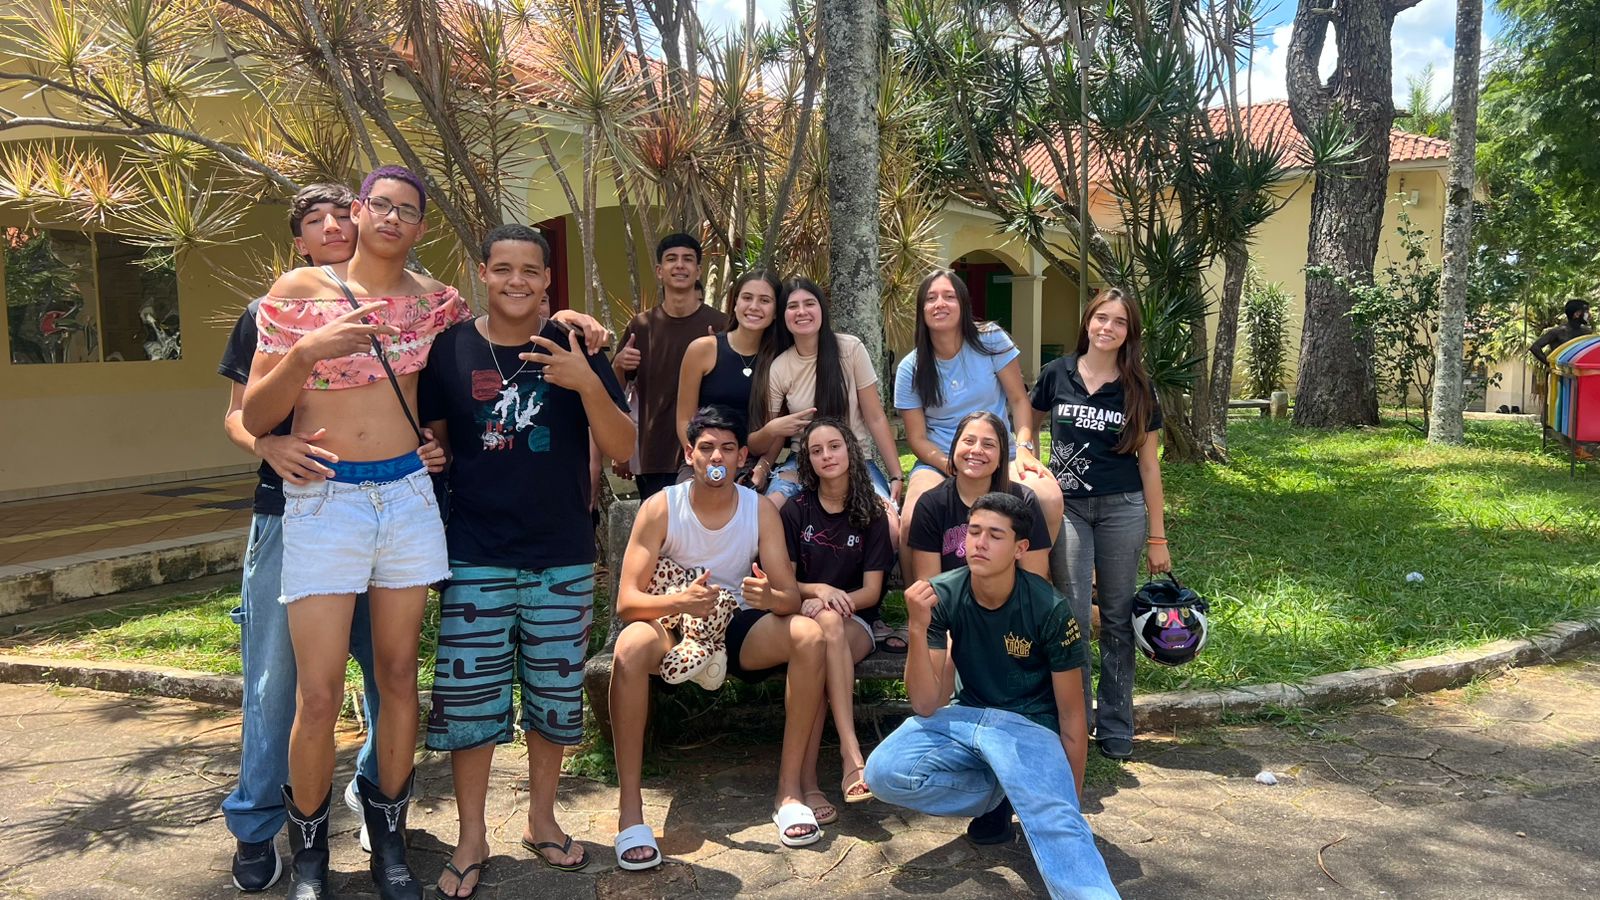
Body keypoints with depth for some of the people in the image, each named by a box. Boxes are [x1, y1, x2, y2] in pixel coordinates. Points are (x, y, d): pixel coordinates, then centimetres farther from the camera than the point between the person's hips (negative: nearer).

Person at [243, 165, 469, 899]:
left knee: (398, 675, 8)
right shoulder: (297, 291, -2)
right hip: (322, 500, -2)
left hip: (408, 495, 3)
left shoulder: (431, 298, 6)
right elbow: (254, 418, -4)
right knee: (319, 696, -5)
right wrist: (308, 351, -21)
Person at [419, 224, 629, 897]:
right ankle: (471, 837, 23)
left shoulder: (574, 345, -2)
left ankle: (541, 818, 33)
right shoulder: (450, 348, -1)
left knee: (555, 694, 12)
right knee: (468, 698, 3)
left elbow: (622, 449, -7)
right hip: (475, 560, 0)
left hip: (563, 561, 1)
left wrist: (587, 382, -23)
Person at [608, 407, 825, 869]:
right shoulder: (660, 508, -11)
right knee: (631, 646, -36)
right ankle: (630, 810, -27)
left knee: (810, 634, -26)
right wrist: (679, 601, -40)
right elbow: (626, 600, -18)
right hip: (675, 626, -2)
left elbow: (791, 596, -10)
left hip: (738, 628, 2)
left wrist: (770, 597, -36)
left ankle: (789, 790, -17)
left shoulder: (761, 510, -6)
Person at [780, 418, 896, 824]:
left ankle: (806, 781, -42)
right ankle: (851, 753, -43)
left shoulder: (871, 514, 5)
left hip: (855, 622, 0)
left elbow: (872, 591, 0)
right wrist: (818, 591, -17)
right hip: (802, 617, 0)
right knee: (825, 625, -37)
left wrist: (836, 600, -19)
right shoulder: (795, 511, 6)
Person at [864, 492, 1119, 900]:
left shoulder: (1049, 610, -18)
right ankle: (998, 797, 0)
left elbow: (1071, 717, -7)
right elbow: (925, 706, -15)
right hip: (966, 717, 4)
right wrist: (918, 628, -31)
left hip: (1030, 725, -3)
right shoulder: (942, 596, -13)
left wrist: (1072, 803, -2)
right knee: (883, 772, -23)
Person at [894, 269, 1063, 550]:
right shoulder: (910, 369, 1)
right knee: (913, 521, -34)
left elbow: (1019, 399, 2)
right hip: (940, 463, -1)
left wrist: (1025, 448, -14)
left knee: (1050, 499, -30)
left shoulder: (991, 340, -1)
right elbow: (917, 439, 1)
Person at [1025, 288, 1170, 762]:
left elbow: (1149, 463, 6)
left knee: (1117, 619, 6)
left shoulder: (1137, 388, 4)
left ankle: (1116, 729, 17)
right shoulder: (1058, 374, 3)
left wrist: (1157, 536, 4)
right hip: (1067, 507, 0)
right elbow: (1029, 424, 17)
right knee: (1073, 616, -5)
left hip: (1122, 509, 1)